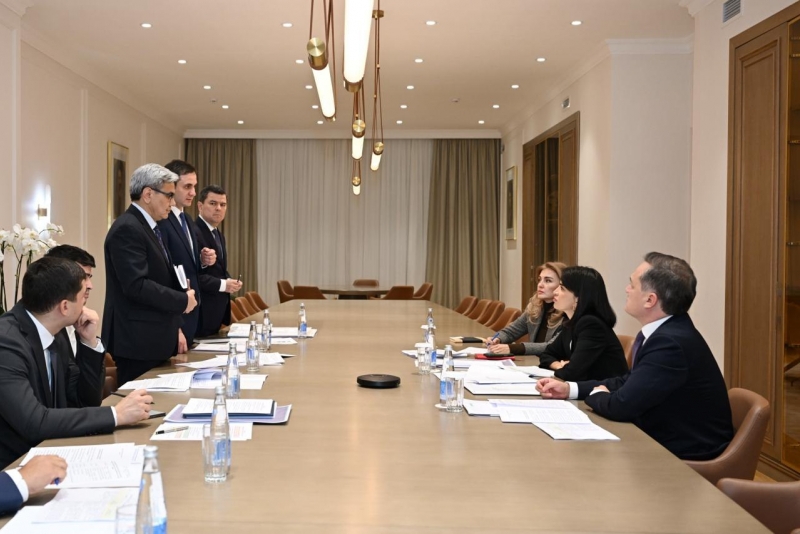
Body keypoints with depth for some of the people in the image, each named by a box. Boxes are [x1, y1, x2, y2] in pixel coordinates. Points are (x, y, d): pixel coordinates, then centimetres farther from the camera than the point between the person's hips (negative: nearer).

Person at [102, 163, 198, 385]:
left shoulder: (150, 228, 15)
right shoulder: (127, 229, -15)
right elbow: (137, 286, -25)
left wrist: (174, 328, 13)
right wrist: (182, 301, -14)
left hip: (155, 338, 10)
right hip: (138, 340, -10)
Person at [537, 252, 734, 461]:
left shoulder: (671, 342, -27)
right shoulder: (666, 331, 2)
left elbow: (620, 406, -26)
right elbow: (630, 381, 12)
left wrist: (596, 394, -4)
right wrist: (570, 389, 4)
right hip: (667, 441, 7)